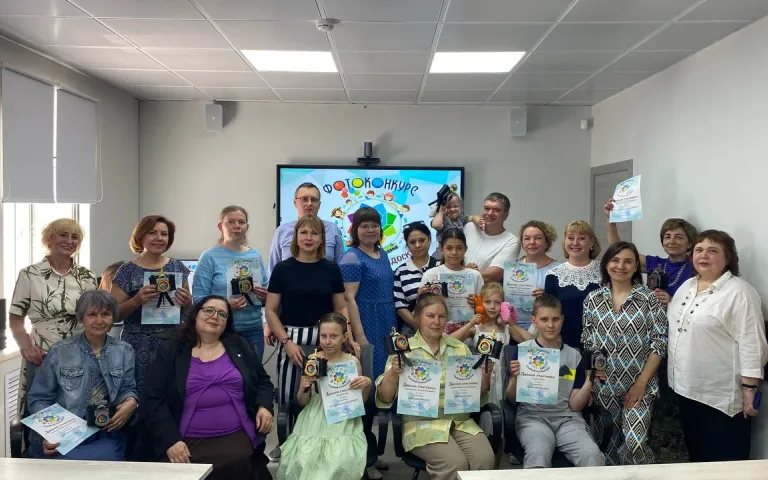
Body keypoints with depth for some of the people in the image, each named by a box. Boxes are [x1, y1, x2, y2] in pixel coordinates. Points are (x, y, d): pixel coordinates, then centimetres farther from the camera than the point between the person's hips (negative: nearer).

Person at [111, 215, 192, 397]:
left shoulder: (178, 267, 7)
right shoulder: (128, 271, -2)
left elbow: (190, 308, 14)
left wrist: (187, 302, -8)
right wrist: (137, 300, -19)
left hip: (174, 343, 3)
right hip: (139, 348, -2)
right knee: (140, 396, -4)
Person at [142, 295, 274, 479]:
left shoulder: (240, 346, 13)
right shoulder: (170, 351, 7)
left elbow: (262, 381, 19)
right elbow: (154, 400, 1)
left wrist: (264, 406, -1)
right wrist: (170, 440, -11)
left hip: (236, 438, 1)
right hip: (188, 443, -1)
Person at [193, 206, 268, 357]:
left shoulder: (256, 255, 8)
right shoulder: (210, 257, -6)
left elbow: (266, 288, 16)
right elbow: (199, 297, -11)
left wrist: (266, 296, -6)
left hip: (254, 330, 5)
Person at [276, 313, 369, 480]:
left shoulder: (353, 362, 0)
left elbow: (360, 401, 9)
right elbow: (302, 402, 7)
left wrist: (367, 385, -10)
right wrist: (304, 388, -13)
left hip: (344, 424, 0)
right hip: (315, 423, 1)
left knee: (341, 462, -26)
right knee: (304, 461, -24)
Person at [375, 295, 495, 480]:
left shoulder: (460, 348, 13)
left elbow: (477, 394, 15)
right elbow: (384, 398, -4)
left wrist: (485, 377, -5)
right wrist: (392, 373, -23)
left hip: (461, 422, 4)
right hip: (422, 424, -4)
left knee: (485, 459, -21)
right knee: (455, 463, -26)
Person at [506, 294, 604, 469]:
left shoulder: (574, 355, 10)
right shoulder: (522, 351, 3)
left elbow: (575, 406, 8)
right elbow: (512, 399, 4)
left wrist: (589, 381, -7)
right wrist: (515, 379, -15)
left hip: (567, 418, 3)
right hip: (532, 416, -2)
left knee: (593, 456, -27)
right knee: (539, 455, -34)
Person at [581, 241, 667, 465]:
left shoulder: (649, 298, -4)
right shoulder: (593, 300, 4)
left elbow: (660, 341, -6)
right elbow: (586, 342, 9)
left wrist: (642, 382, -11)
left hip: (639, 385, -3)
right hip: (604, 386, 3)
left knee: (635, 442, -12)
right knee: (609, 443, 11)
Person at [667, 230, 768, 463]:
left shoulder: (739, 292, -13)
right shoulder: (687, 286, 11)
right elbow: (675, 324, 23)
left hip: (723, 396, -7)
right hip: (687, 389, 7)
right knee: (696, 456, 20)